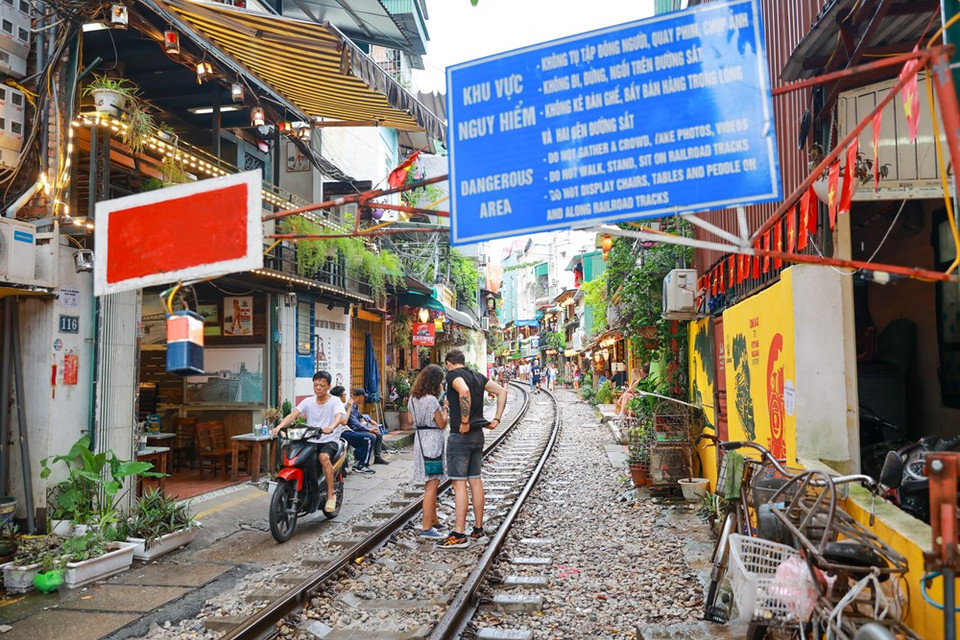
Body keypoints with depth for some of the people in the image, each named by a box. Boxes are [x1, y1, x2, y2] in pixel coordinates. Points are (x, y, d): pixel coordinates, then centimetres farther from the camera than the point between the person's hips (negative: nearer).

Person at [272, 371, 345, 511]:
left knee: (324, 457, -35)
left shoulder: (335, 401, -1)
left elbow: (339, 417, -21)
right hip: (310, 441, 4)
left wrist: (331, 427, -44)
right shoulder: (308, 401, 11)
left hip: (329, 441, -4)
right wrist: (280, 425, -24)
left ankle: (331, 494, -24)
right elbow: (293, 415, -3)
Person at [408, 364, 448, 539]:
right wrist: (446, 408, 3)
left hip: (419, 438, 9)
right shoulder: (432, 400, -18)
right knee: (431, 485, -6)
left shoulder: (413, 398, 7)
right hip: (432, 441, -9)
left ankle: (433, 519, 32)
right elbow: (442, 424, -13)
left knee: (430, 483, 20)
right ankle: (426, 528, -4)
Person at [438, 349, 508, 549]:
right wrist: (496, 419, 9)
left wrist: (464, 422, -23)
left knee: (459, 483, -6)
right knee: (475, 480, 13)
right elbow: (502, 391, 12)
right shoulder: (477, 376, 13)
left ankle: (459, 534, -4)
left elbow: (464, 391, -30)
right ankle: (478, 529, 21)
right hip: (478, 434, 8)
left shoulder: (453, 374, -9)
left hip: (460, 434, -8)